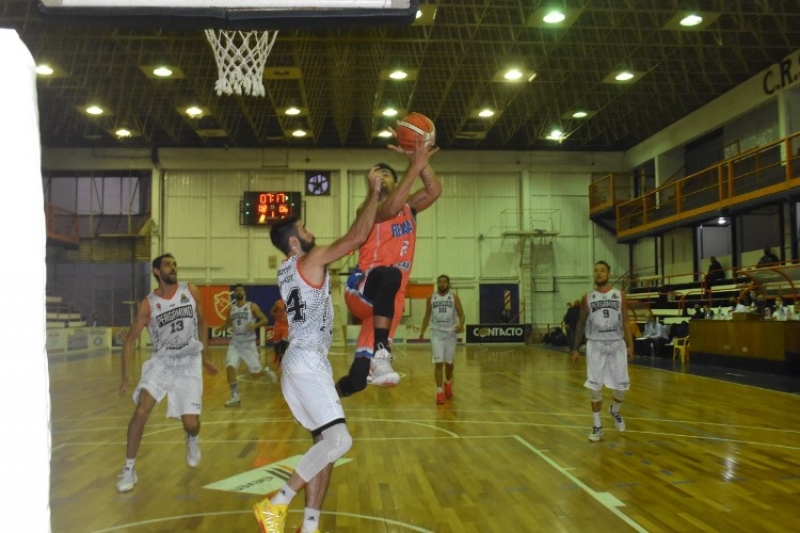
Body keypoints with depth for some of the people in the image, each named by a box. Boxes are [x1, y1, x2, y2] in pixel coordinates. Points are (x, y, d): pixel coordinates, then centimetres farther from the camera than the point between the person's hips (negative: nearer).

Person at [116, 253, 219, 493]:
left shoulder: (191, 292, -5)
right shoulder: (148, 304, -10)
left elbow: (202, 323, 9)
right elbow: (130, 340, -4)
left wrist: (206, 357, 11)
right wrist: (126, 377, -12)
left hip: (189, 362, 1)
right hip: (162, 361, 0)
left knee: (191, 423, -5)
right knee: (141, 411, -20)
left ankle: (192, 440, 34)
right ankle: (129, 468, -2)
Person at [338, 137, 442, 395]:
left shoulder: (408, 207, 15)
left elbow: (434, 191, -3)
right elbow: (390, 209, -28)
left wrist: (419, 159, -15)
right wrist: (415, 167, -28)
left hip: (390, 297, 5)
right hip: (361, 290, -5)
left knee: (357, 379, -3)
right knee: (390, 275, -42)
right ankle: (380, 353, -43)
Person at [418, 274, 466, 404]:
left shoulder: (454, 297, 0)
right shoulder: (431, 298, 5)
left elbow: (461, 314, -2)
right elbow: (427, 315, 12)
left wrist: (461, 324, -23)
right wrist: (422, 331, 5)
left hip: (450, 333, 0)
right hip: (436, 333, 0)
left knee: (449, 363, 12)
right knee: (438, 363, -8)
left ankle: (448, 383, 39)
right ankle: (439, 392, -3)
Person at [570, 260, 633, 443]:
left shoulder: (620, 295, 3)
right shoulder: (587, 297, 3)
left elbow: (625, 321, 5)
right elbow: (581, 323, 8)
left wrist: (630, 344, -4)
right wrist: (575, 348, 5)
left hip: (617, 345, 0)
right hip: (596, 345, 0)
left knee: (622, 386, 3)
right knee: (595, 387, -1)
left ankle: (615, 411, 34)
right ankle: (597, 425, 12)